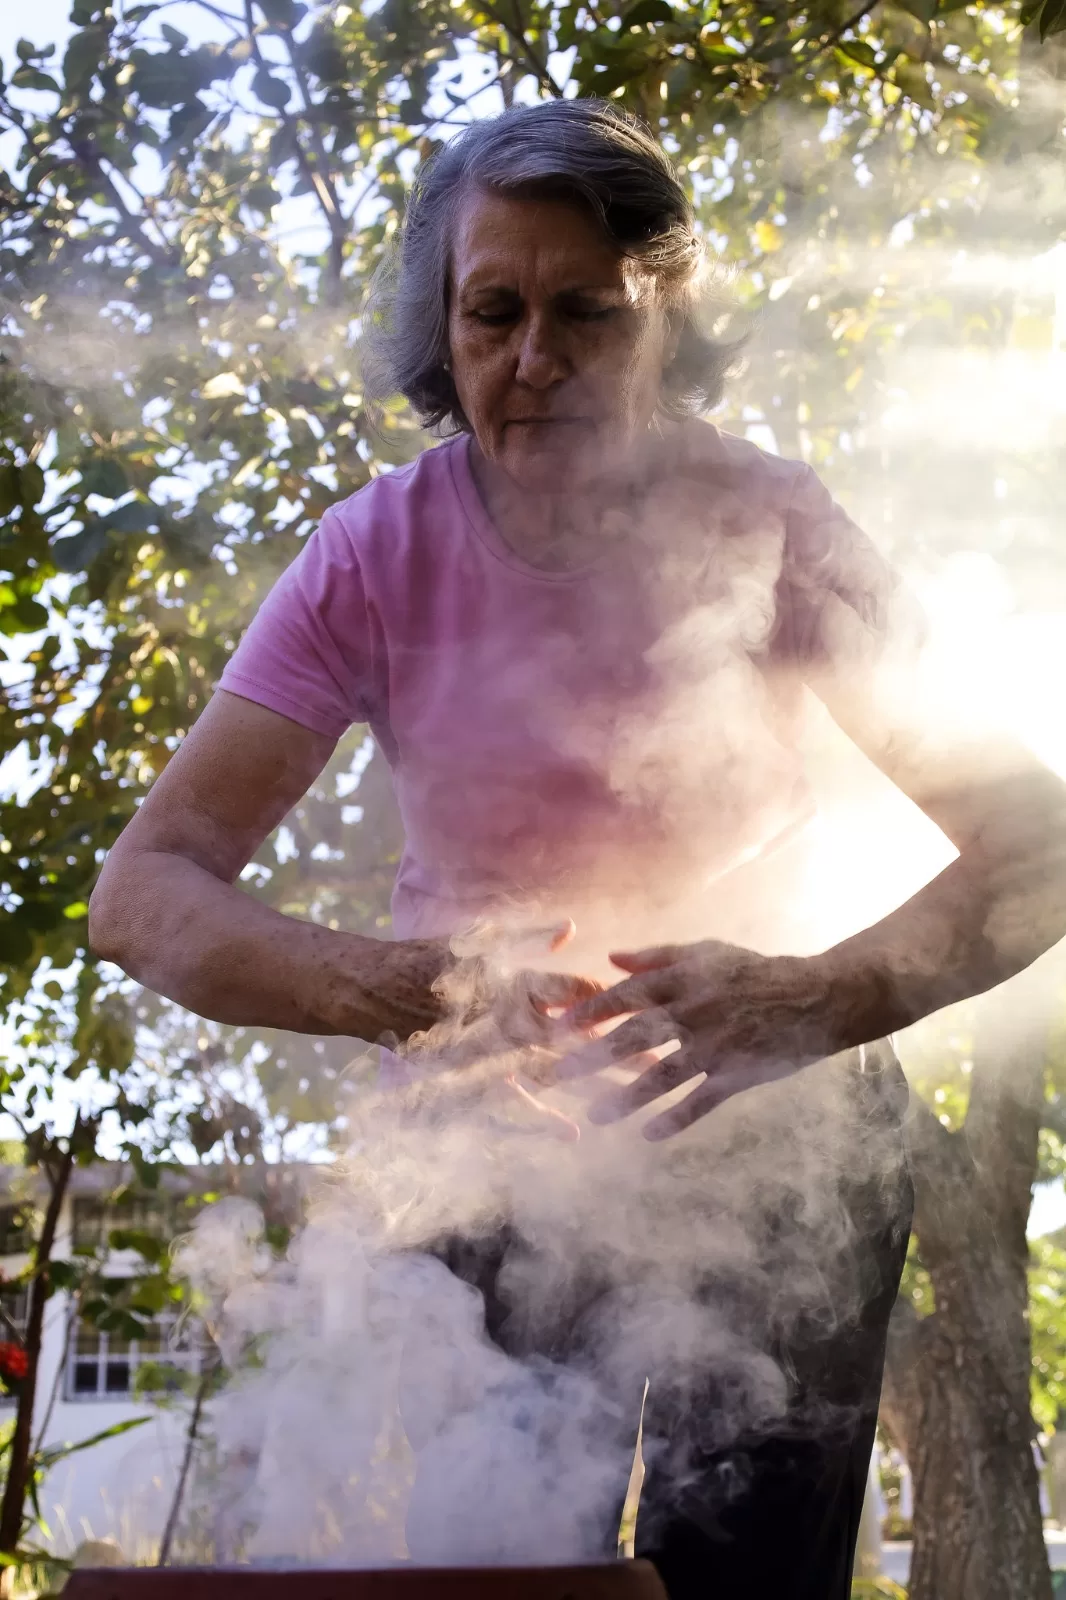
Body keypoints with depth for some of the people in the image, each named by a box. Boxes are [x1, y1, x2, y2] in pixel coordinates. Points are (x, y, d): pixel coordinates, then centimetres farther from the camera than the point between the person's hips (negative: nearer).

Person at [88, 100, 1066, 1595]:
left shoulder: (766, 525, -15)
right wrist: (376, 983, -40)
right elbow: (144, 892, -19)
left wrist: (829, 999, -41)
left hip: (777, 1134, 0)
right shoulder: (381, 552, -13)